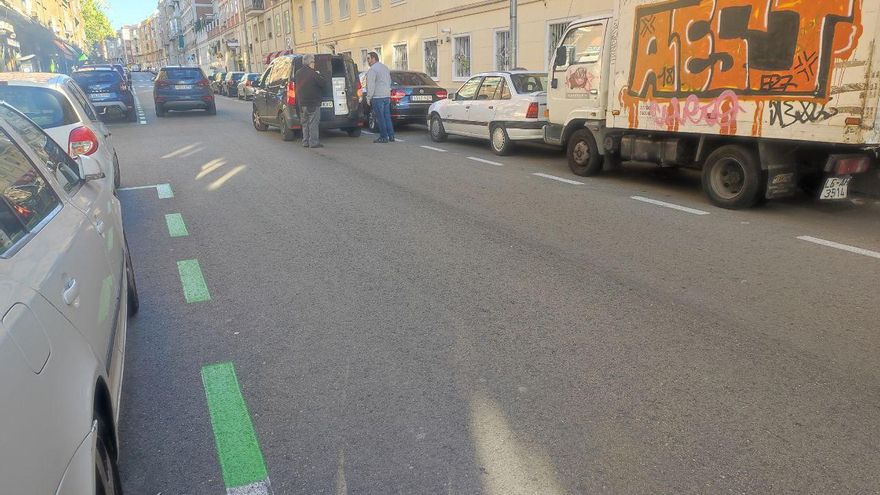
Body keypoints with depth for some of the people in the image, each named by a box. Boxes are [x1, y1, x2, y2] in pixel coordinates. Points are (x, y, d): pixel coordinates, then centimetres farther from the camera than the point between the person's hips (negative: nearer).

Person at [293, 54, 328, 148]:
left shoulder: (298, 73, 8)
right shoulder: (313, 74, -15)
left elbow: (294, 82, 23)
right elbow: (323, 83, -13)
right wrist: (319, 76, 5)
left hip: (301, 103, 7)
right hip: (313, 103, -7)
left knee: (305, 123, 14)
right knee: (313, 123, -4)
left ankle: (306, 142, 17)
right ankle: (313, 142, -5)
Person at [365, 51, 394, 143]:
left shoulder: (372, 69, -11)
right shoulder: (385, 67, 18)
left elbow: (371, 85, -16)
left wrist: (369, 97, -9)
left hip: (377, 97, -8)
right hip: (387, 96, 8)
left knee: (380, 118, -4)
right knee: (387, 117, 11)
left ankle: (384, 137, -3)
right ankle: (391, 136, 11)